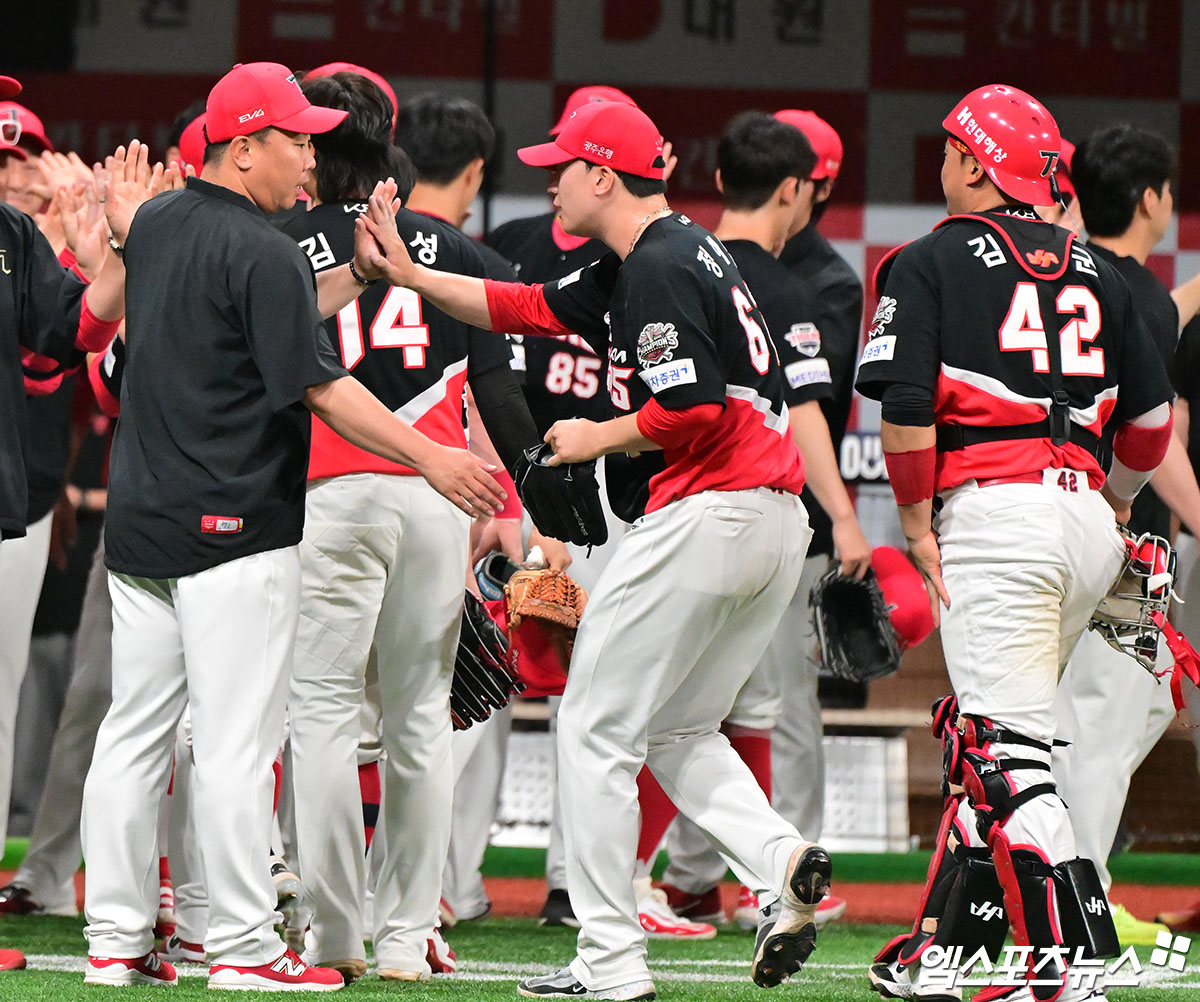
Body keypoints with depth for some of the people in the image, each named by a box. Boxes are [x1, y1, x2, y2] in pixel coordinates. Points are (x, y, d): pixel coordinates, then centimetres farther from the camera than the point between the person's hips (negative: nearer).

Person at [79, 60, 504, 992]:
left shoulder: (156, 225, 11)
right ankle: (243, 946, -3)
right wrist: (431, 457, -15)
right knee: (236, 740, -4)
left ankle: (116, 940, 10)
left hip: (140, 522, 8)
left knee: (134, 732, 9)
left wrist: (360, 269, 12)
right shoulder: (263, 252, -15)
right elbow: (320, 385, -18)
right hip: (235, 528, -8)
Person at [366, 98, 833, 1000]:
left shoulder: (661, 271, -13)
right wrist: (411, 276, 17)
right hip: (777, 517, 10)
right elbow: (530, 310, 23)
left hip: (700, 514, -10)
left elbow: (695, 408, -22)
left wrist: (597, 439, -7)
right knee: (675, 729, 20)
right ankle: (779, 860, -5)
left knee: (597, 728, -1)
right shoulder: (676, 255, 19)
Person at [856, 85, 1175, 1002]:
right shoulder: (1094, 271, 17)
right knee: (985, 739, 18)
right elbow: (1154, 413, 18)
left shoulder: (932, 262, 1)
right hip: (1088, 517, 7)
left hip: (995, 512, -7)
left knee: (1004, 754, -9)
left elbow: (906, 404, -10)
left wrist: (917, 522, -1)